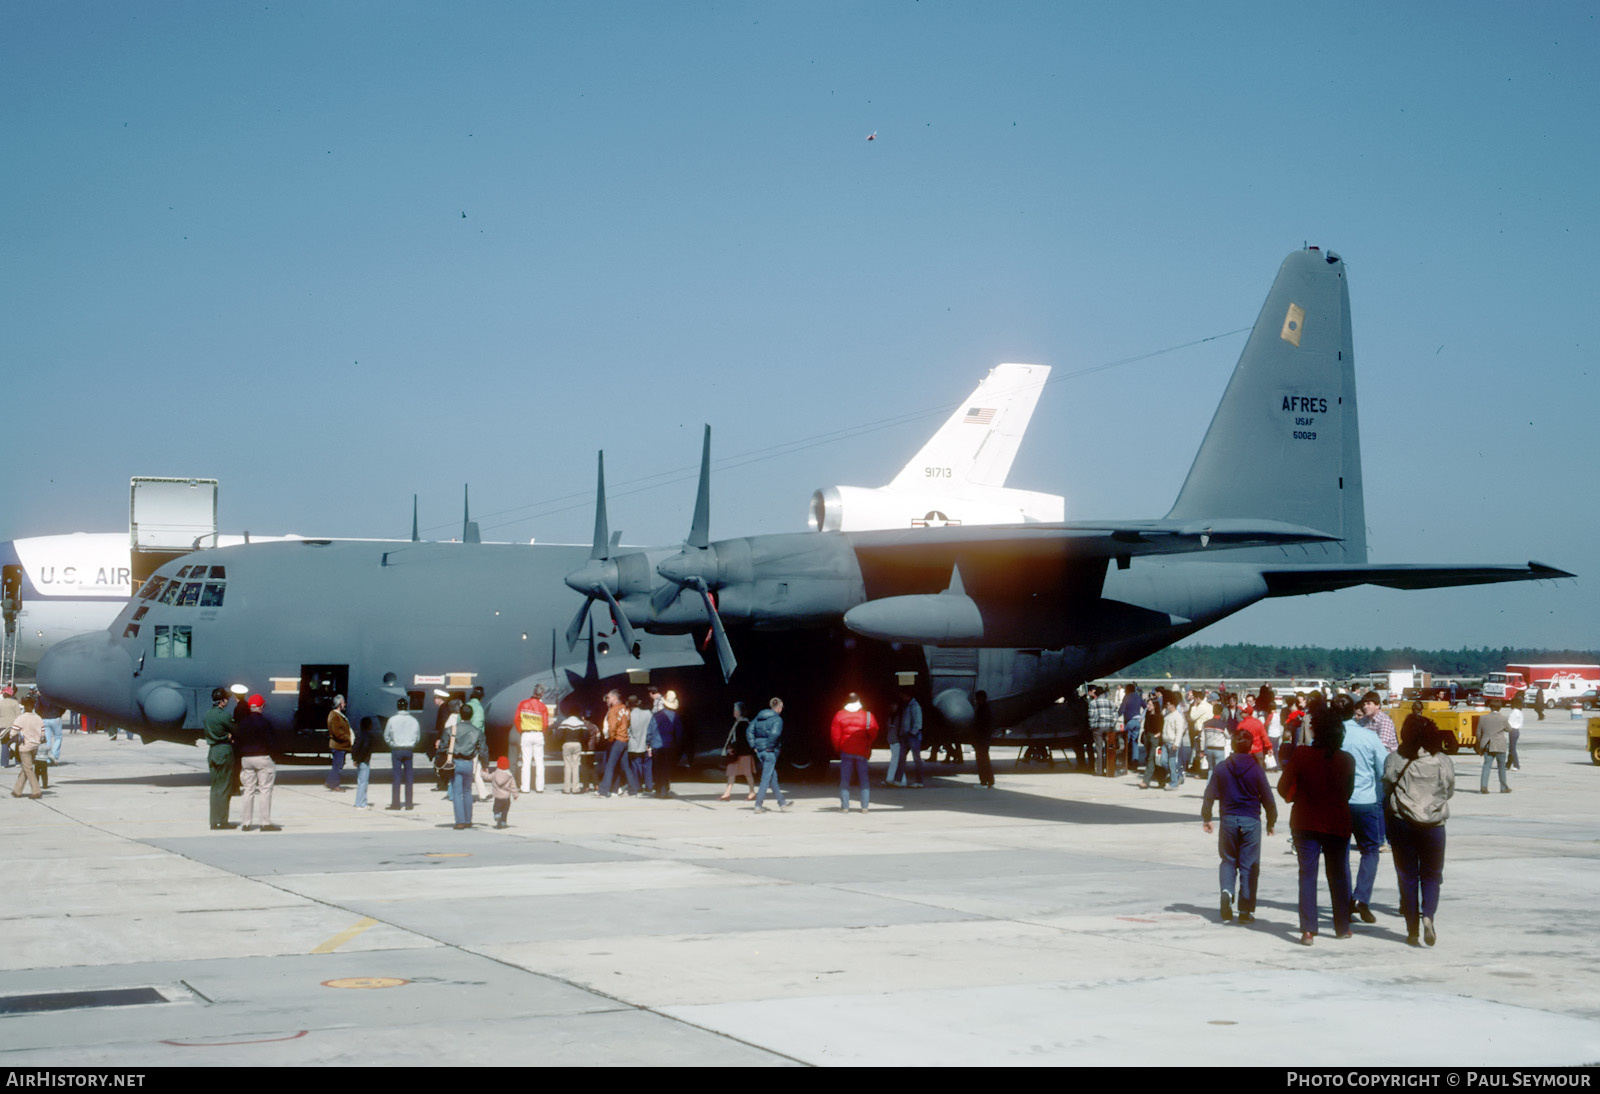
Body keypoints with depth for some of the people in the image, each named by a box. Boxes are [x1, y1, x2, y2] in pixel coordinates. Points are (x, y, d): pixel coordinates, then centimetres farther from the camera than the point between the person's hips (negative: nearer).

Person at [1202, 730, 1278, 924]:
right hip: (1251, 821, -1)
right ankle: (1246, 911, 2)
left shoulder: (1220, 768, 0)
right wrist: (1271, 822, 13)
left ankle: (1227, 890, -12)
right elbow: (1268, 798, 0)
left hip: (1228, 820, 2)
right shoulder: (1256, 769, -5)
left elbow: (1209, 795, 2)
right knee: (1249, 864, 4)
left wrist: (1206, 818, 14)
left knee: (1228, 860, 16)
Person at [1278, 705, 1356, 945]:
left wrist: (1296, 798, 12)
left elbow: (1283, 788, -9)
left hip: (1305, 824, -2)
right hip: (1338, 824, 2)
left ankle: (1308, 930, -6)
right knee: (1339, 875, 15)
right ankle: (1342, 927, 23)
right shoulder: (1347, 760, -7)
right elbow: (1349, 790, 7)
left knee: (1307, 875, 3)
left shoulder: (1301, 755, -14)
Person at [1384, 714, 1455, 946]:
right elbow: (1449, 791, 9)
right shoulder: (1443, 762, -2)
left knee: (1407, 876, 8)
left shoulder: (1394, 760, -5)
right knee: (1431, 875, 12)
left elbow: (1386, 789, 1)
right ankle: (1428, 915, -12)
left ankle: (1412, 929, 8)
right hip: (1434, 823, 0)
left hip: (1401, 822, 0)